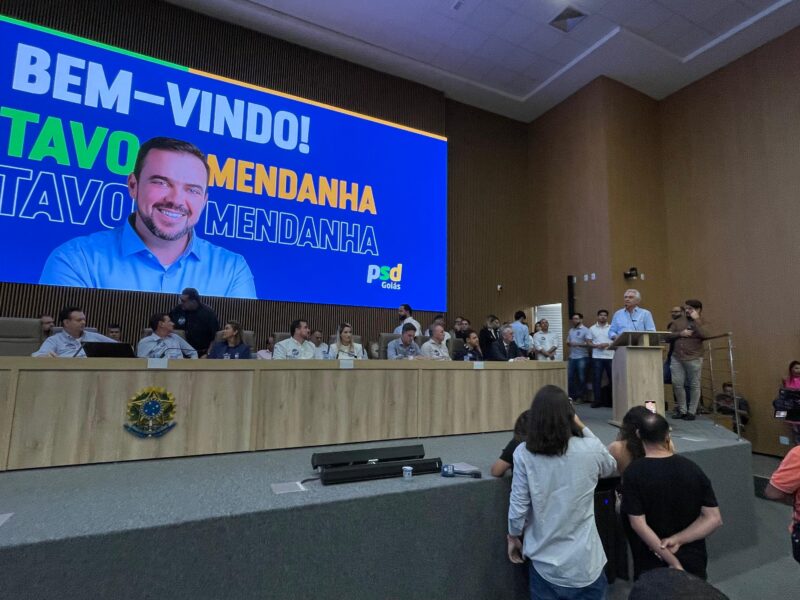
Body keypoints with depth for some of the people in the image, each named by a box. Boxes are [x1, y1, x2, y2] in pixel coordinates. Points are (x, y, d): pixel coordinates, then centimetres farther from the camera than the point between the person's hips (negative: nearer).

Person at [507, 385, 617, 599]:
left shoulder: (524, 454, -16)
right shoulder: (590, 449, -14)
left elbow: (518, 506, -9)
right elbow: (610, 468, 10)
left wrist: (514, 537, 10)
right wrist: (582, 427, 6)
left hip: (544, 560, 0)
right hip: (583, 560, 0)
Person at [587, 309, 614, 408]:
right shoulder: (592, 328, 9)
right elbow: (588, 342, 7)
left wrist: (608, 344, -12)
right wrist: (596, 345, -11)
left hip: (610, 356, 0)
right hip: (597, 357, 0)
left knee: (612, 378, 2)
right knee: (596, 378, -1)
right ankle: (597, 400, 5)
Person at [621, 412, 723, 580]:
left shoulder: (633, 472, -18)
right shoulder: (692, 468, -9)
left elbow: (638, 524, -21)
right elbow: (714, 519, -9)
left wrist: (672, 562, -14)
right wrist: (678, 540, -14)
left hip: (652, 562, -3)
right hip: (692, 557, 3)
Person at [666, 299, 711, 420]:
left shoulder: (702, 322, 3)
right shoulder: (679, 321, 12)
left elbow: (706, 335, -17)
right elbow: (668, 336, 9)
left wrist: (696, 320, -13)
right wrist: (680, 334, -7)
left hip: (694, 359, -3)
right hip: (677, 358, 3)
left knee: (694, 386, 4)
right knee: (677, 384, 3)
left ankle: (692, 411, 16)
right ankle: (682, 410, 17)